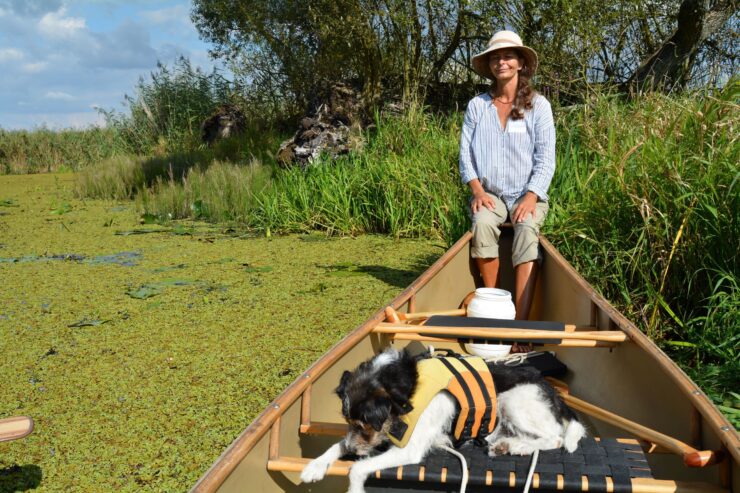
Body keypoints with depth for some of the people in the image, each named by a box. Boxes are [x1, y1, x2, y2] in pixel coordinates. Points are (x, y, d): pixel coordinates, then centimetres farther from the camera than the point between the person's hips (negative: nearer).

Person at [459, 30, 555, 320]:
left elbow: (546, 158, -2)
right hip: (490, 193, 1)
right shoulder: (477, 105, 10)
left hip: (528, 194, -1)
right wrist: (477, 190, -11)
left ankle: (521, 321, -39)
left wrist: (531, 197, -16)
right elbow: (465, 152, 5)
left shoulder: (538, 105, 4)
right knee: (482, 223, -33)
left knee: (527, 229, -33)